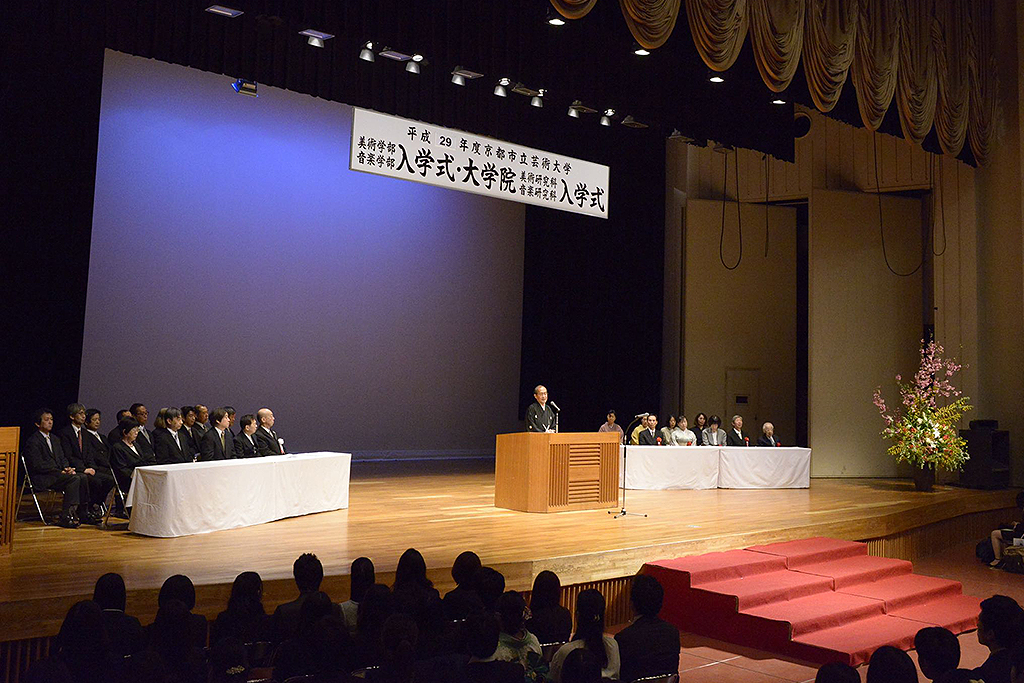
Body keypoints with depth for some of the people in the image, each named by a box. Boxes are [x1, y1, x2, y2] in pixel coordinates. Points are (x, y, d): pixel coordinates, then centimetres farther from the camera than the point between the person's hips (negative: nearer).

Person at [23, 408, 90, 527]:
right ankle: (66, 516, -29)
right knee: (74, 479, -30)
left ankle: (83, 513, -11)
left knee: (83, 477, -17)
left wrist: (67, 468, -3)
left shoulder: (55, 439, 20)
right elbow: (38, 465, -14)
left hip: (58, 473, 8)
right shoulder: (33, 441, -7)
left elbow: (62, 458, 20)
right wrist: (60, 471, -18)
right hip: (42, 478, -8)